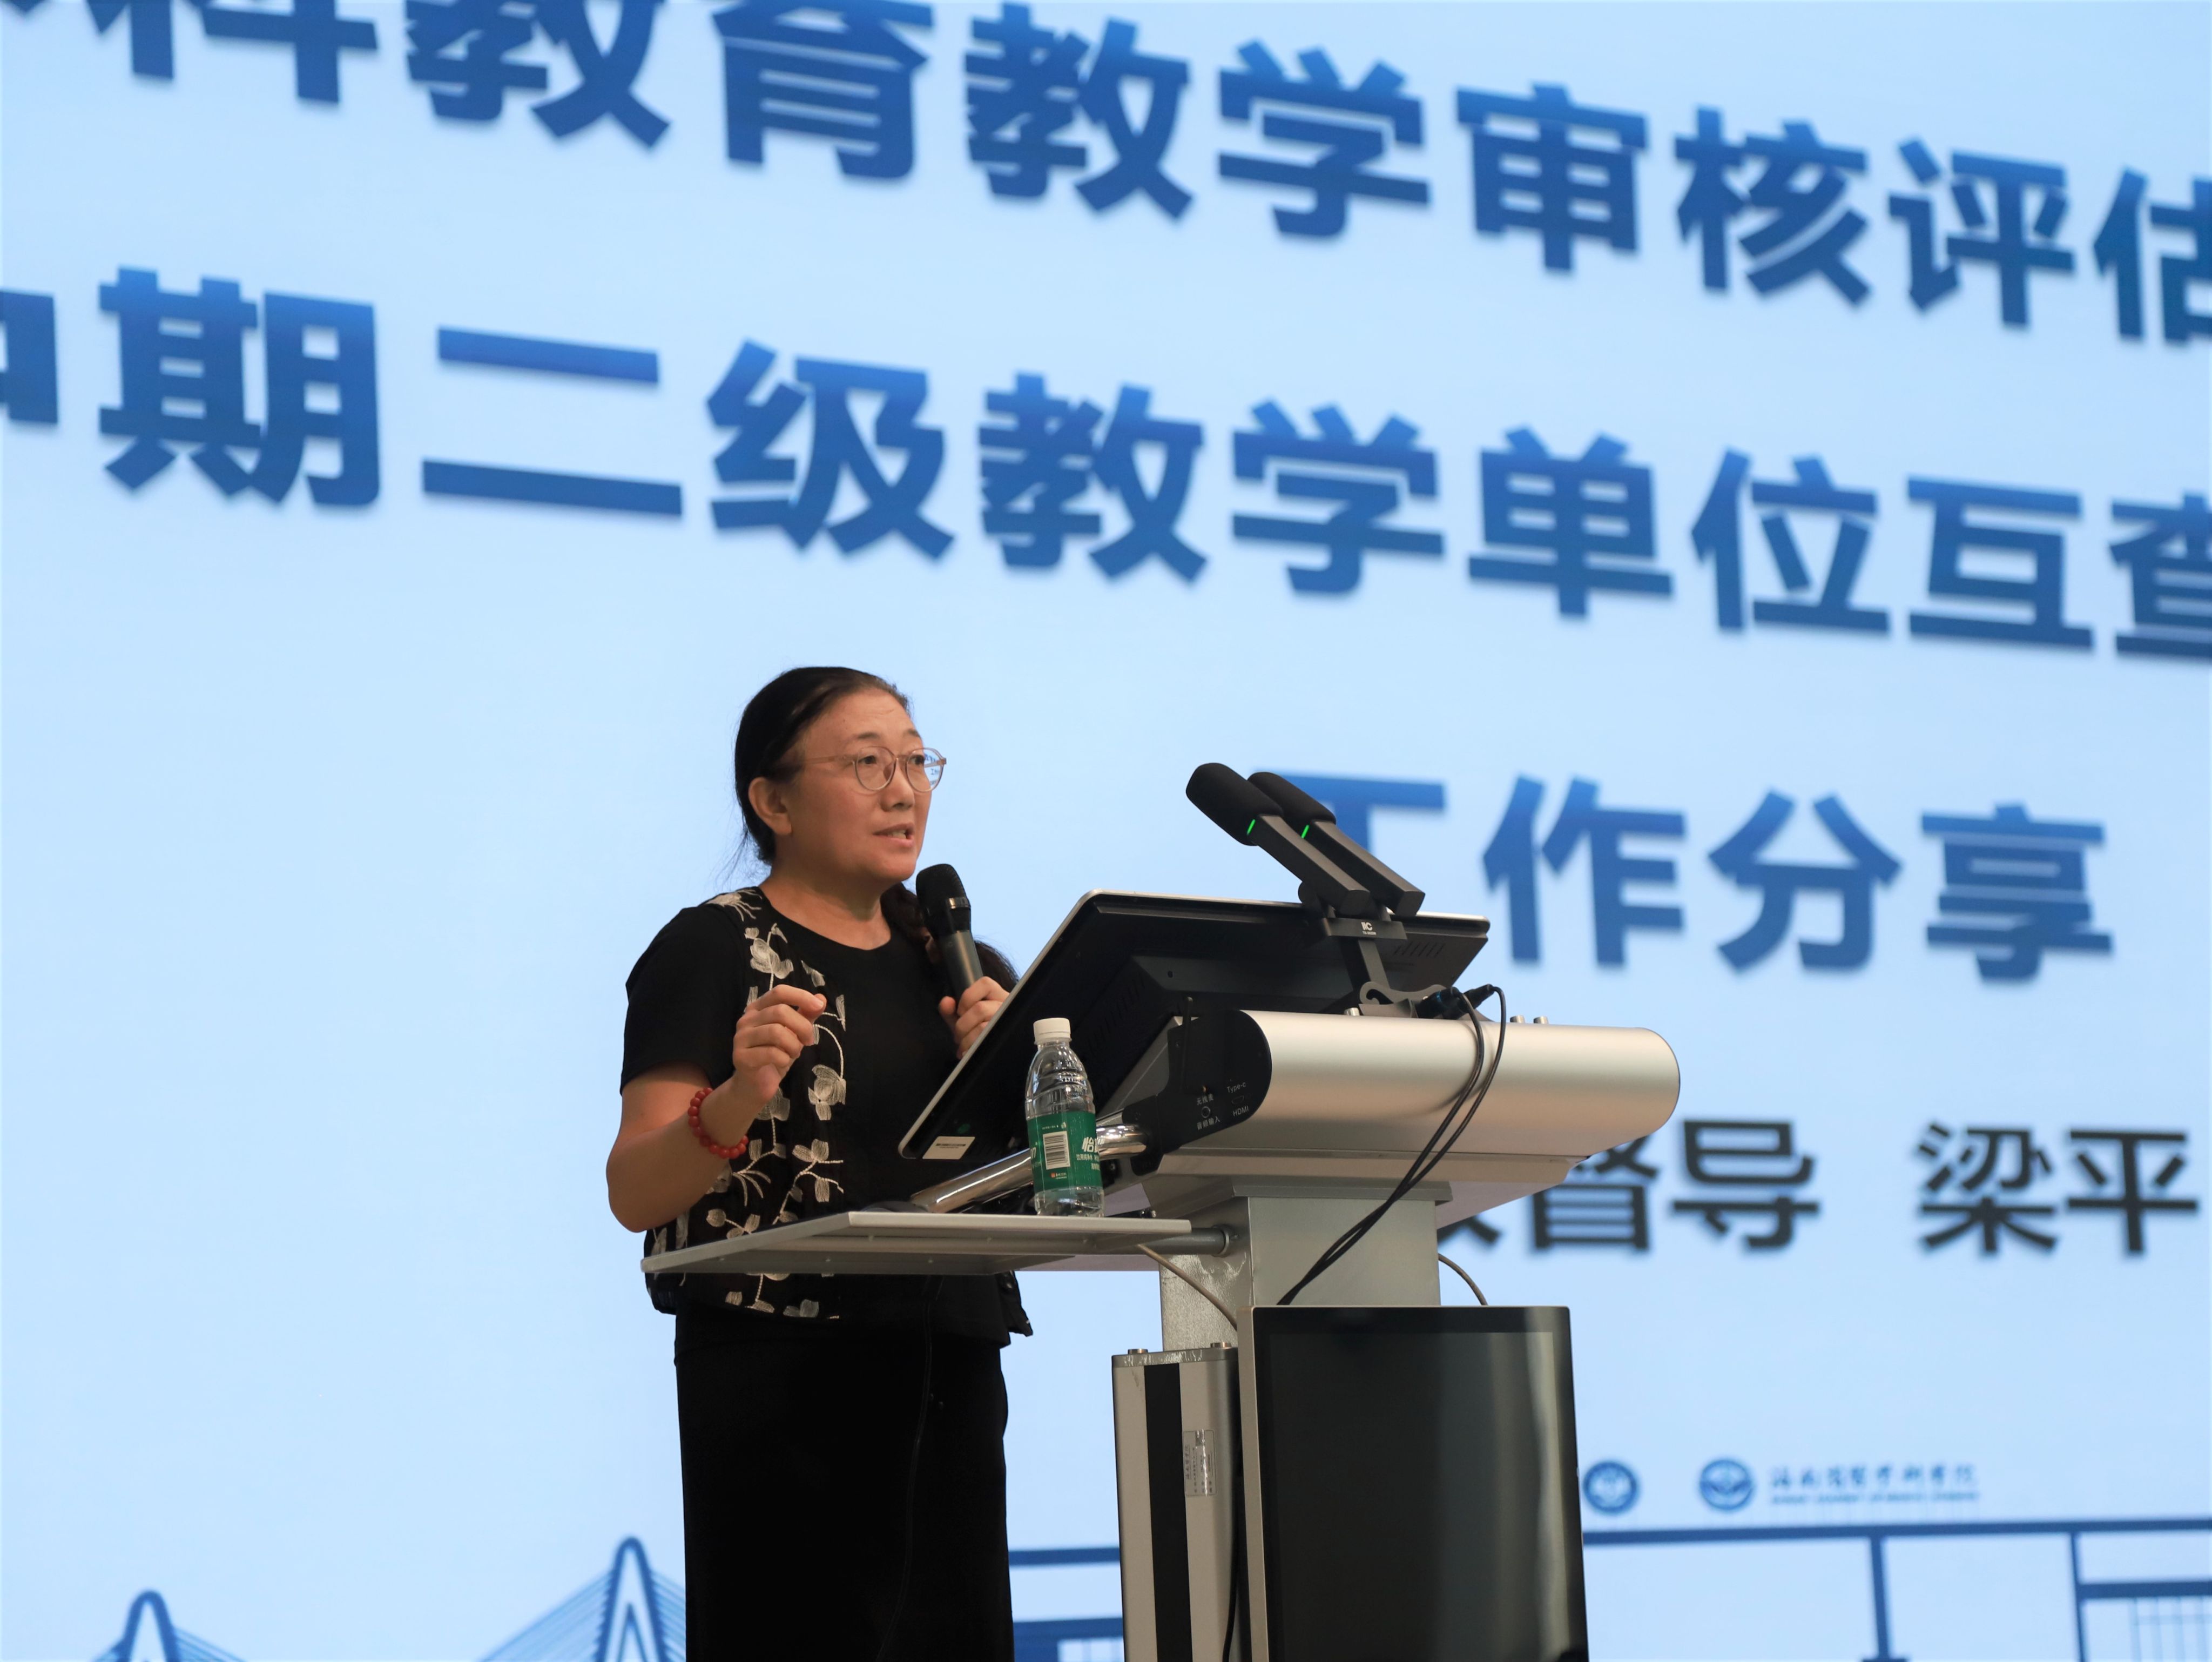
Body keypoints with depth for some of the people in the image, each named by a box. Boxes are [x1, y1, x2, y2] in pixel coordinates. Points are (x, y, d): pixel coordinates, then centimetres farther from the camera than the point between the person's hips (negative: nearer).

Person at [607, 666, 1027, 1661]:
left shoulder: (953, 962, 17)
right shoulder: (715, 950, -2)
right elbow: (635, 1194, -10)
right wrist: (738, 1101, -29)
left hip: (951, 1365, 6)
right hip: (784, 1376, -6)